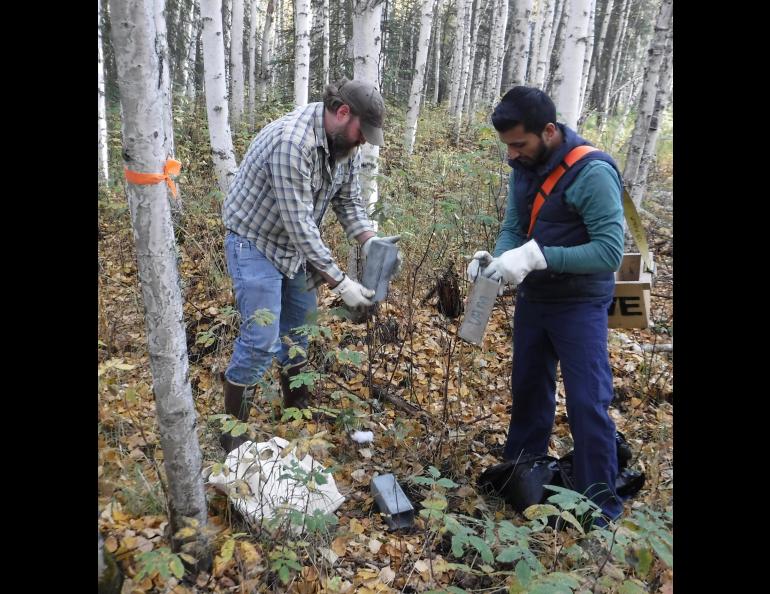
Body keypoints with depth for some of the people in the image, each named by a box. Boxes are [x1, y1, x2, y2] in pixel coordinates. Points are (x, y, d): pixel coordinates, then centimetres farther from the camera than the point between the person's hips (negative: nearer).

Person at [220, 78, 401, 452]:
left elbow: (348, 201, 2)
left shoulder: (345, 143, -5)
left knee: (299, 325, 15)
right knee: (261, 339, -9)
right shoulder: (292, 141, -33)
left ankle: (297, 406, 34)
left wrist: (369, 241, -18)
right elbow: (299, 224, -33)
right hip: (255, 241, -8)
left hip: (294, 243, 8)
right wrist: (341, 284, -31)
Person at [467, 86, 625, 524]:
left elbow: (611, 252, -28)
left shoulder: (593, 172, -23)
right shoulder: (524, 168, -1)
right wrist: (498, 258, -19)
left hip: (580, 306, -7)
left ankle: (602, 505, 17)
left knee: (588, 403, -1)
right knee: (528, 389, 19)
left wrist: (537, 256, -36)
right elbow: (513, 227, 4)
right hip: (533, 298, 7)